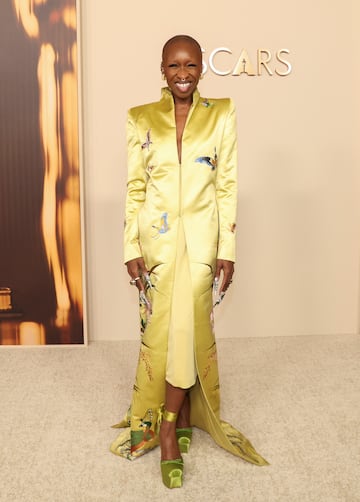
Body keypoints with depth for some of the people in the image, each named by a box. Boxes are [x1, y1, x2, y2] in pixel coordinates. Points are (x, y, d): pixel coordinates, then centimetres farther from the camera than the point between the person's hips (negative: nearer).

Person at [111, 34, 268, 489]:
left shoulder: (221, 116, 2)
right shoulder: (141, 119, 3)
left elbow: (227, 186, 0)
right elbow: (134, 188, 2)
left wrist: (227, 250, -4)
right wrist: (131, 251, -3)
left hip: (200, 239, -1)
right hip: (156, 239, 1)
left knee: (187, 327, -5)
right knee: (162, 328, 5)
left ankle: (168, 427, 13)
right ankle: (180, 421, 27)